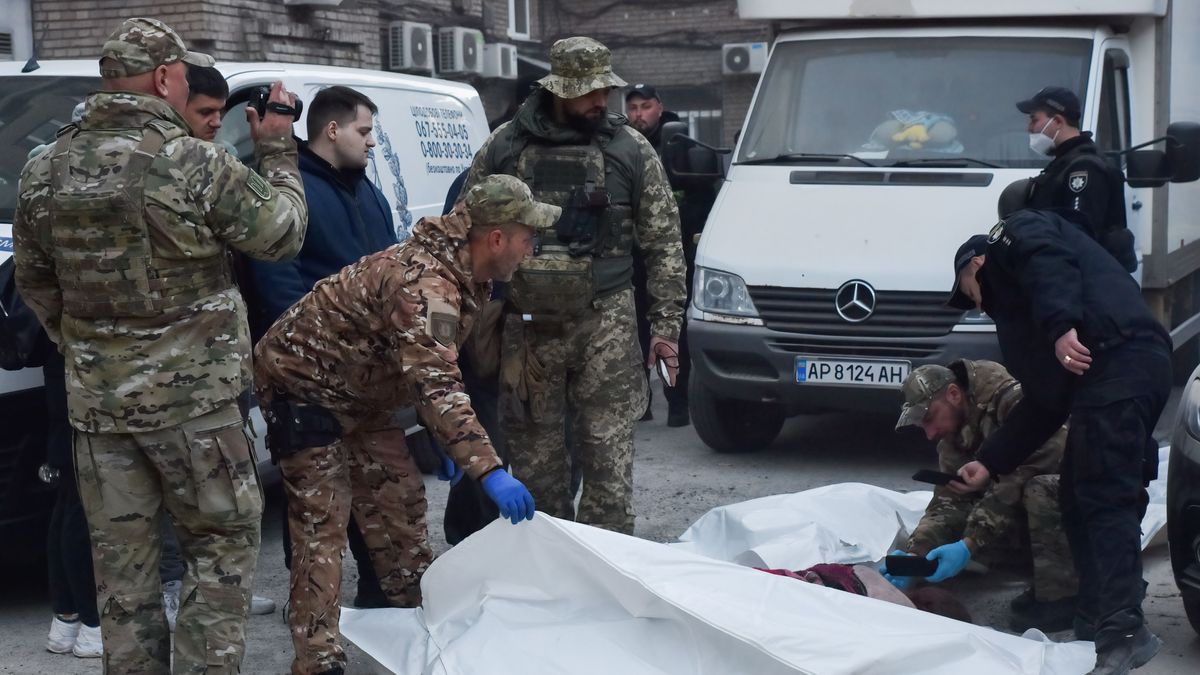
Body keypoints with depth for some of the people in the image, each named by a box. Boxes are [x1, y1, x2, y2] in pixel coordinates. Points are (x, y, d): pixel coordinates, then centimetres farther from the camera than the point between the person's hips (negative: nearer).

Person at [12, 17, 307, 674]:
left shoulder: (43, 173, 3)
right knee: (222, 543, 9)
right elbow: (282, 234, -4)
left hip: (95, 399, 5)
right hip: (192, 398, -5)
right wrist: (277, 150, 9)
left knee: (122, 559, 12)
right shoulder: (195, 164, -15)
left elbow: (34, 283, 13)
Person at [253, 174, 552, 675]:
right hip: (302, 381, -10)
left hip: (352, 389, 10)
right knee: (323, 523, -12)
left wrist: (443, 439, 10)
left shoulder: (452, 267, 1)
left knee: (400, 496, 11)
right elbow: (435, 385, -42)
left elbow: (428, 371, 13)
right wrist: (489, 470, -46)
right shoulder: (425, 285, -32)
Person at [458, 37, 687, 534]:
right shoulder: (503, 147, 4)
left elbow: (663, 243, 6)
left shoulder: (631, 149, 4)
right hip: (526, 326, 1)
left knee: (609, 456, -4)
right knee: (535, 456, 7)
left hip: (606, 323, -1)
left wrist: (666, 324, 1)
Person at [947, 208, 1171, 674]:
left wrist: (1061, 325, -25)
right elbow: (1043, 402, 32)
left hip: (1118, 360, -10)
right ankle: (1097, 622, 15)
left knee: (1104, 495, -14)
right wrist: (991, 462, 31)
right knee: (1079, 495, 13)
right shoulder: (1013, 300, 37)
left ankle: (1121, 631, -18)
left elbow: (1049, 262, -11)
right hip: (1130, 367, 10)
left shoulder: (1014, 234, 16)